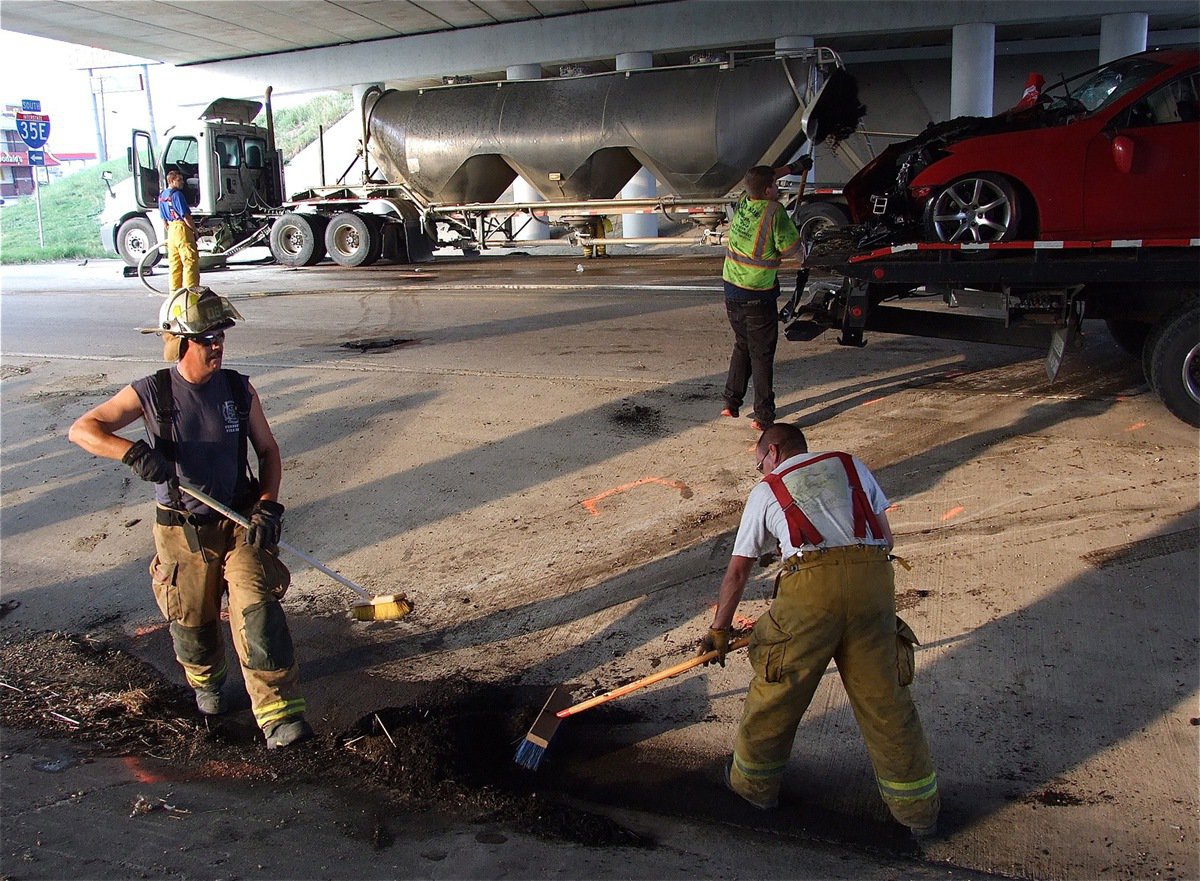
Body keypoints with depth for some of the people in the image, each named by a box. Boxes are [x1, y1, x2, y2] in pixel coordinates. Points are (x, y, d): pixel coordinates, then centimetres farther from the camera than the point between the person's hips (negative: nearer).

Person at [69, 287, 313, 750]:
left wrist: (267, 507, -10)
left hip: (240, 523, 0)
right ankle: (206, 682, 48)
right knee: (192, 621, 14)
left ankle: (280, 717, -15)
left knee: (258, 611, -15)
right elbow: (81, 429, -9)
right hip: (182, 532, 0)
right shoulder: (151, 393, -8)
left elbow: (268, 452, 5)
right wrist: (134, 451, -28)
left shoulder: (239, 389, -3)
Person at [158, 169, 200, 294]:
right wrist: (195, 230, -6)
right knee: (190, 261, -6)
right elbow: (186, 216, -16)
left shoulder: (161, 196, 13)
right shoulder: (176, 194, -14)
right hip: (182, 228, -9)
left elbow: (164, 219, 19)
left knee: (174, 263, 12)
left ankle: (175, 291, 15)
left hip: (171, 230, 9)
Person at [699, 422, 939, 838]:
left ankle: (754, 782, 32)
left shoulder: (766, 491, 20)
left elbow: (737, 571, 22)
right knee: (884, 698, 13)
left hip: (811, 584, -3)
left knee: (777, 688, 14)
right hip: (873, 577, 3)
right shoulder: (852, 465, 26)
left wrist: (719, 631, 30)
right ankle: (919, 809, 24)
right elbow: (885, 537, 20)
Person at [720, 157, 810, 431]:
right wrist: (804, 254, 9)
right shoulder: (774, 211, -17)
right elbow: (792, 249, -13)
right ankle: (763, 416, 4)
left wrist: (792, 168, 30)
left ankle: (731, 403, 25)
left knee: (742, 346, 22)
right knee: (762, 355, 2)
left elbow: (757, 179, 24)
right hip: (758, 296, -6)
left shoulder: (742, 203, 3)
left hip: (732, 290, 6)